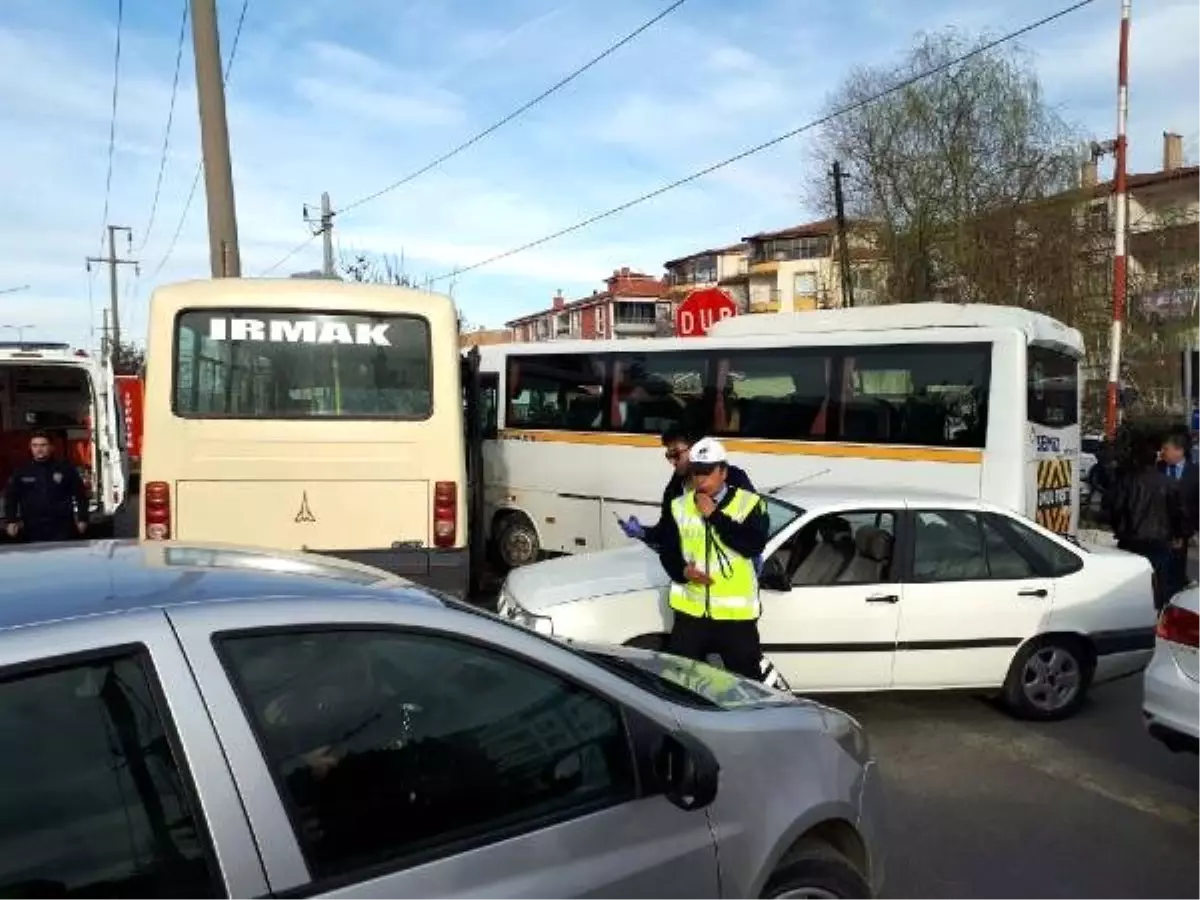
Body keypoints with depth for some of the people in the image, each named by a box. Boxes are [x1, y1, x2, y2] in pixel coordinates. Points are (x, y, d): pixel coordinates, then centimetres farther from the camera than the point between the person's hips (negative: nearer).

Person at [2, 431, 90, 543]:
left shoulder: (65, 468, 2)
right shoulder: (21, 472, 7)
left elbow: (80, 494, 4)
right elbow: (11, 497, 12)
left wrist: (82, 519, 0)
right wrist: (11, 521, 3)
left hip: (61, 528, -1)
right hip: (33, 530, 2)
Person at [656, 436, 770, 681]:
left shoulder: (749, 503, -6)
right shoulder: (679, 506, 6)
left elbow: (754, 545, -19)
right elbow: (667, 550, 7)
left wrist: (714, 515, -21)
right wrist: (683, 571, -15)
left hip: (736, 612, -3)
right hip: (691, 610, 3)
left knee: (749, 679, 8)